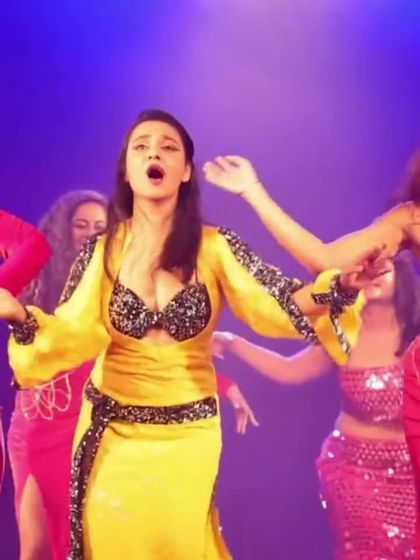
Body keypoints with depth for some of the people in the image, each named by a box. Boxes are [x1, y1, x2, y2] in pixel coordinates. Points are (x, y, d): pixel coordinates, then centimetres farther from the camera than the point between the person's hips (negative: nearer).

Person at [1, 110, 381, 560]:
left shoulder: (215, 247, -9)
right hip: (111, 428, 1)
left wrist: (341, 286, -38)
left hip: (189, 431, -1)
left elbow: (276, 305, -20)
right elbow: (75, 332, -14)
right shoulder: (101, 250, -5)